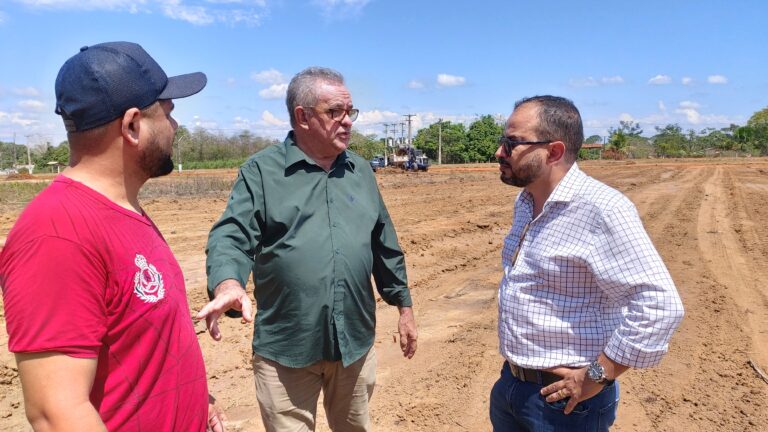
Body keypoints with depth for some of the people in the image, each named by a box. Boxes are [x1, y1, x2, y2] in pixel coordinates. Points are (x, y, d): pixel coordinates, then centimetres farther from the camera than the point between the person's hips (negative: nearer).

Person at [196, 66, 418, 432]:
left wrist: (404, 306, 14)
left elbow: (385, 246, 13)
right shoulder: (261, 171, -5)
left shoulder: (361, 171, 8)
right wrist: (228, 284, -35)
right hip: (285, 347, -4)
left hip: (355, 341, 4)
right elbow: (232, 236, -14)